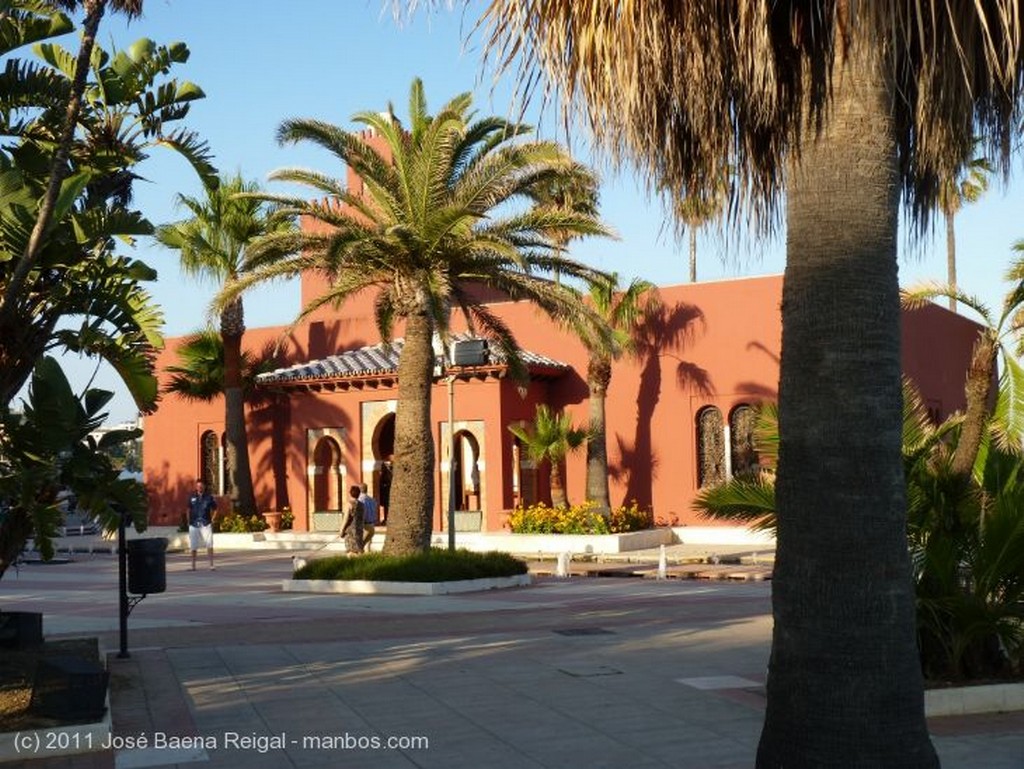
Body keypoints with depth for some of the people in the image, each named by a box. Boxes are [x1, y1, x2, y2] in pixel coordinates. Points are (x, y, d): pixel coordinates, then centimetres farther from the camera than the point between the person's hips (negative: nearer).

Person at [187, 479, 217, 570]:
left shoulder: (209, 497, 1)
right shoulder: (192, 497, 5)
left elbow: (214, 509, 10)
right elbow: (189, 510, 16)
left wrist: (212, 519, 2)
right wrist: (189, 521, 10)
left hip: (206, 524, -2)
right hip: (194, 524, 2)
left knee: (209, 545, -8)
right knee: (193, 546, 6)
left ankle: (211, 564, -4)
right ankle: (193, 565, 17)